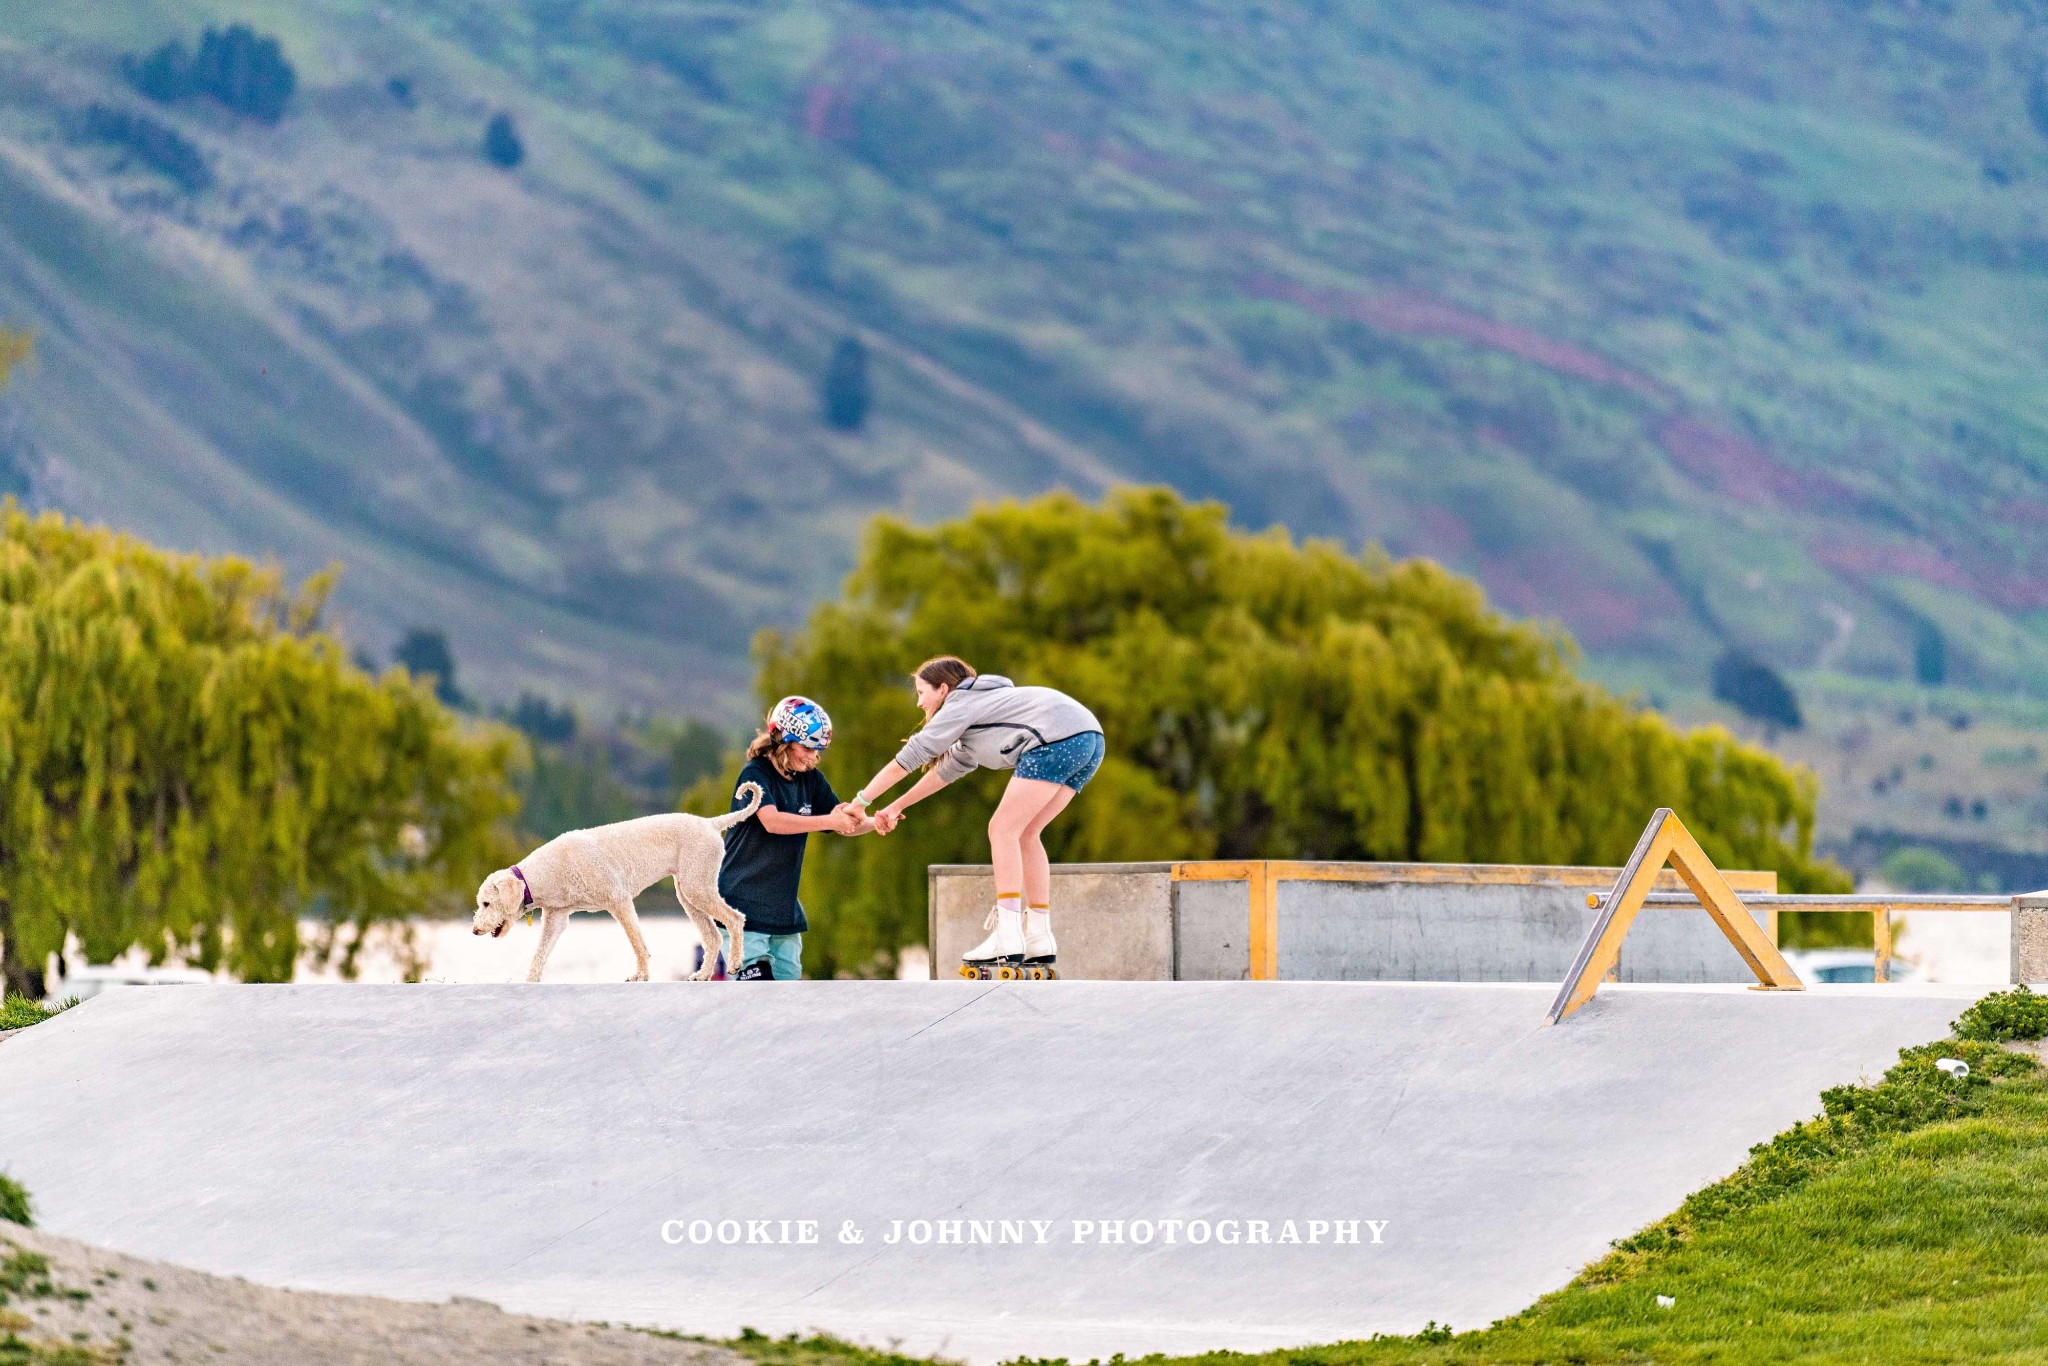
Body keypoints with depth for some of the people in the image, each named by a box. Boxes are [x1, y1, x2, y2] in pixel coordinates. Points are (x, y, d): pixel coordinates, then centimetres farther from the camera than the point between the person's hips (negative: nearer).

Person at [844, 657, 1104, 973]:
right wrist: (896, 807, 42)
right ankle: (1039, 940, 9)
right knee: (1024, 834, 14)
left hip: (1056, 740, -9)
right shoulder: (981, 706, 35)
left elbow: (905, 761, 8)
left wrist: (860, 801, 16)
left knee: (1003, 829, -7)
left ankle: (1008, 940, -16)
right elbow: (946, 770, 41)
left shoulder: (960, 706, 7)